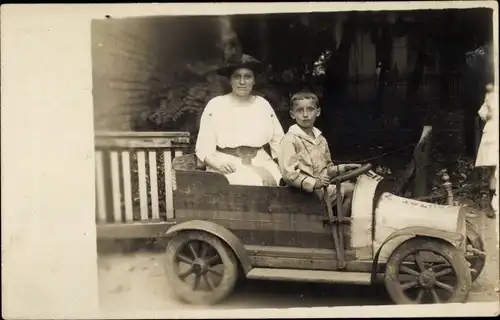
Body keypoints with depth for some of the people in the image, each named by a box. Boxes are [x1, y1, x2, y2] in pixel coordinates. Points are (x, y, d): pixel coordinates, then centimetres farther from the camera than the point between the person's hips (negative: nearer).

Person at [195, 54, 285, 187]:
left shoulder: (263, 105, 11)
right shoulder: (215, 105, 2)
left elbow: (279, 141, 13)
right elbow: (204, 145, -2)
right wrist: (217, 163, -20)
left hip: (260, 163, 3)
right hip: (228, 167, -3)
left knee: (269, 181, -24)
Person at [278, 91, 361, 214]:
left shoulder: (321, 139, 17)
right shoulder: (290, 140, -9)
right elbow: (289, 174, -18)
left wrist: (343, 168, 10)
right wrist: (314, 183, -28)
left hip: (323, 189, 8)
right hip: (305, 193, -8)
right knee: (349, 189, -14)